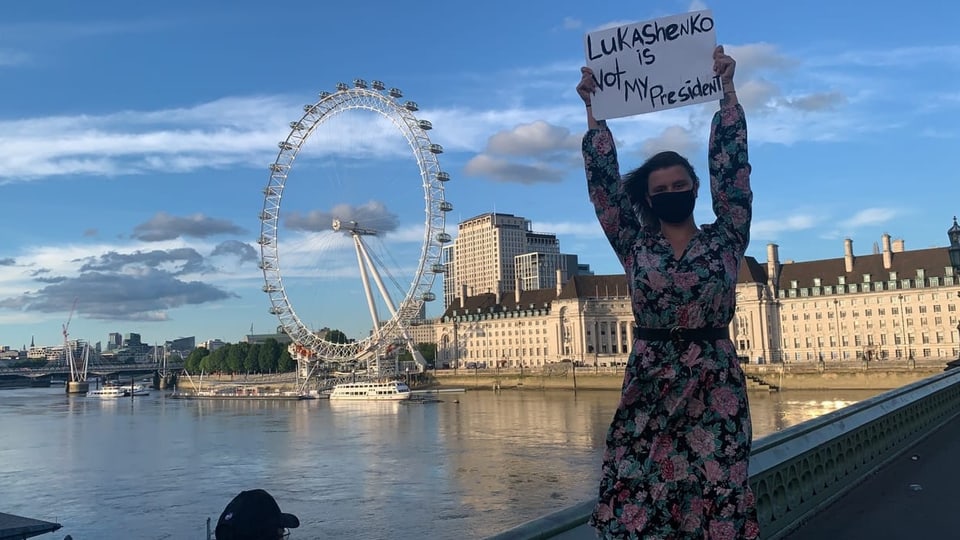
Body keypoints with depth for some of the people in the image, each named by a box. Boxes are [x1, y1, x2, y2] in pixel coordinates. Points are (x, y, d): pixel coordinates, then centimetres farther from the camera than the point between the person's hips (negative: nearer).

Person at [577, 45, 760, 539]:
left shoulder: (725, 240, 5)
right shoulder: (634, 246, 6)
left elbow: (729, 166, 1)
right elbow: (603, 180, 5)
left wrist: (727, 87, 1)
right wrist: (593, 108, 7)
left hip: (715, 386, 0)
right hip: (648, 386, 1)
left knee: (717, 493, 1)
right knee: (641, 494, -1)